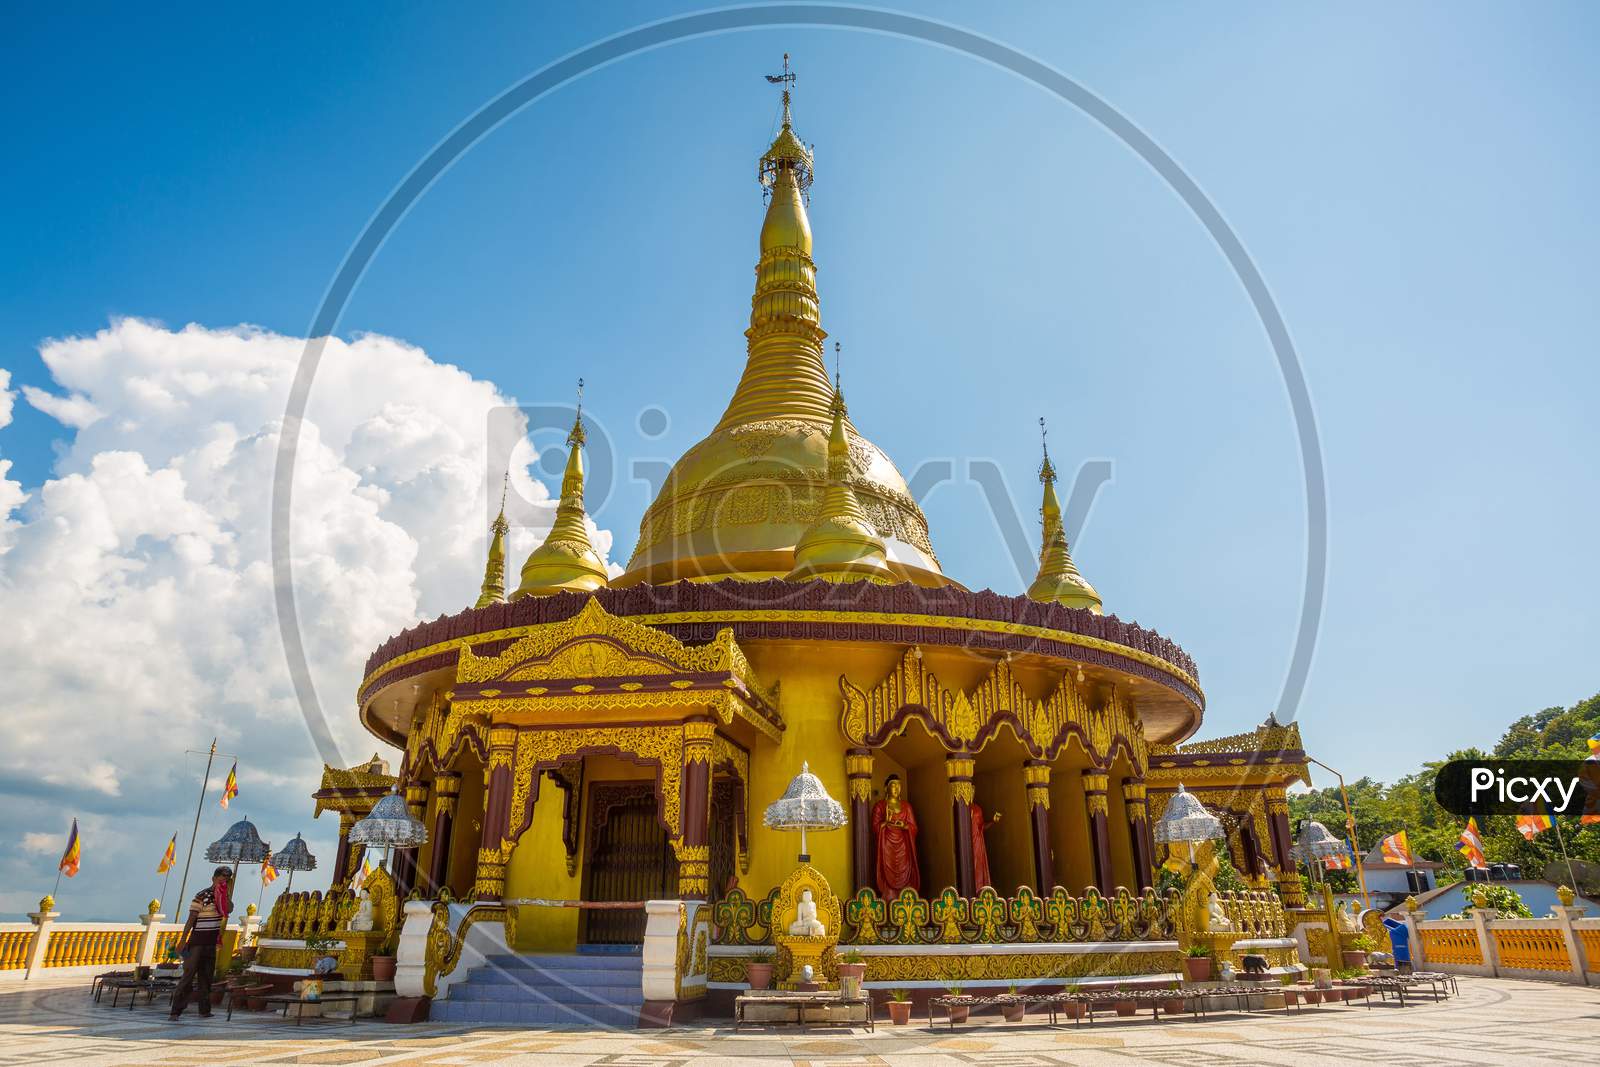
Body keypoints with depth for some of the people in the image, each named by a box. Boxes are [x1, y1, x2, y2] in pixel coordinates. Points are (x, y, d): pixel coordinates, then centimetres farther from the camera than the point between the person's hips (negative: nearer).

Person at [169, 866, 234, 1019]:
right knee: (189, 975, -8)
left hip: (212, 942, 6)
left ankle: (204, 1010, 15)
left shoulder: (223, 897, 9)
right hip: (197, 941, -6)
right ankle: (176, 1011, -4)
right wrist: (183, 940, -15)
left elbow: (229, 909, -9)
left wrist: (226, 893, -14)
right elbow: (191, 919, -12)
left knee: (206, 977, 10)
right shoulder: (201, 896, -11)